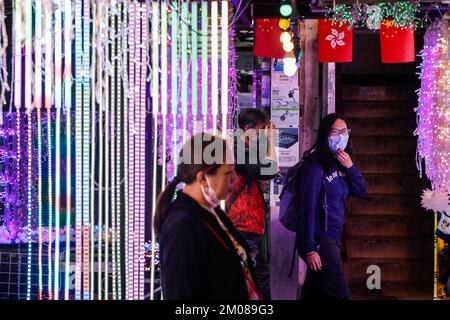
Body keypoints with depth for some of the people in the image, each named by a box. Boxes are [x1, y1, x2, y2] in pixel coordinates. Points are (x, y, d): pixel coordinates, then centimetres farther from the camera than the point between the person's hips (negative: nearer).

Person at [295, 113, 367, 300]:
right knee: (340, 295, -6)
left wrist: (350, 167, -8)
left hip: (332, 239, 8)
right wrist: (310, 248, -21)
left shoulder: (340, 164, 10)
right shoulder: (315, 166, -15)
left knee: (314, 294, 13)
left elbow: (362, 192, 9)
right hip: (318, 240, -8)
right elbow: (308, 207, -18)